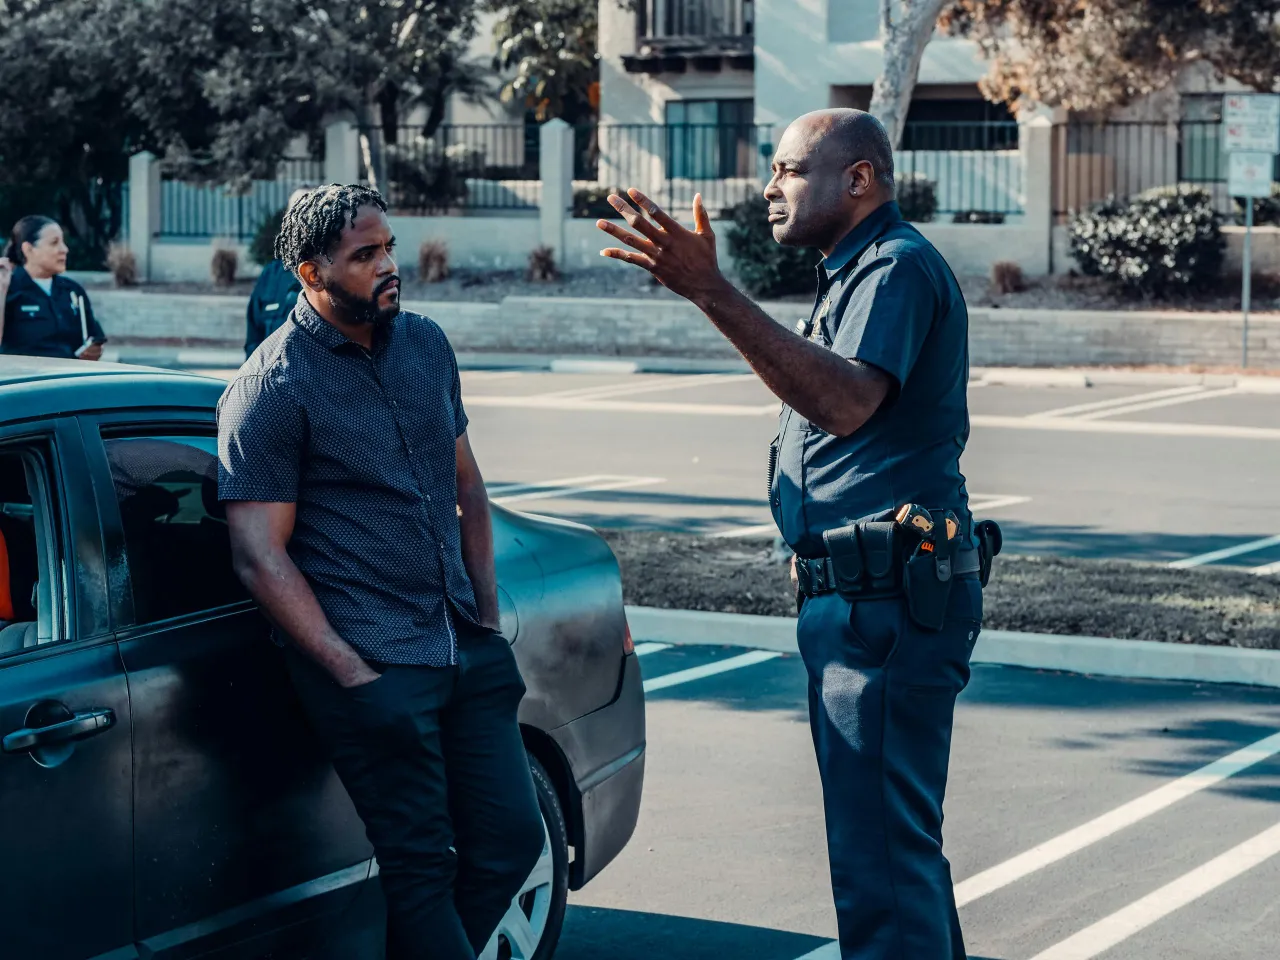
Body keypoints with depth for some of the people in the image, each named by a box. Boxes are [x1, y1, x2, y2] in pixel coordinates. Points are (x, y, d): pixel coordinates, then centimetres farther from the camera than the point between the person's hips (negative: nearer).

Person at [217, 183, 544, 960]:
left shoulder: (426, 344, 12)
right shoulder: (271, 390, -9)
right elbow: (261, 556, -12)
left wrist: (487, 611, 12)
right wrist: (350, 672, -17)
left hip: (468, 651, 7)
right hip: (373, 667, -7)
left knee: (511, 839, 7)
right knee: (421, 867, -5)